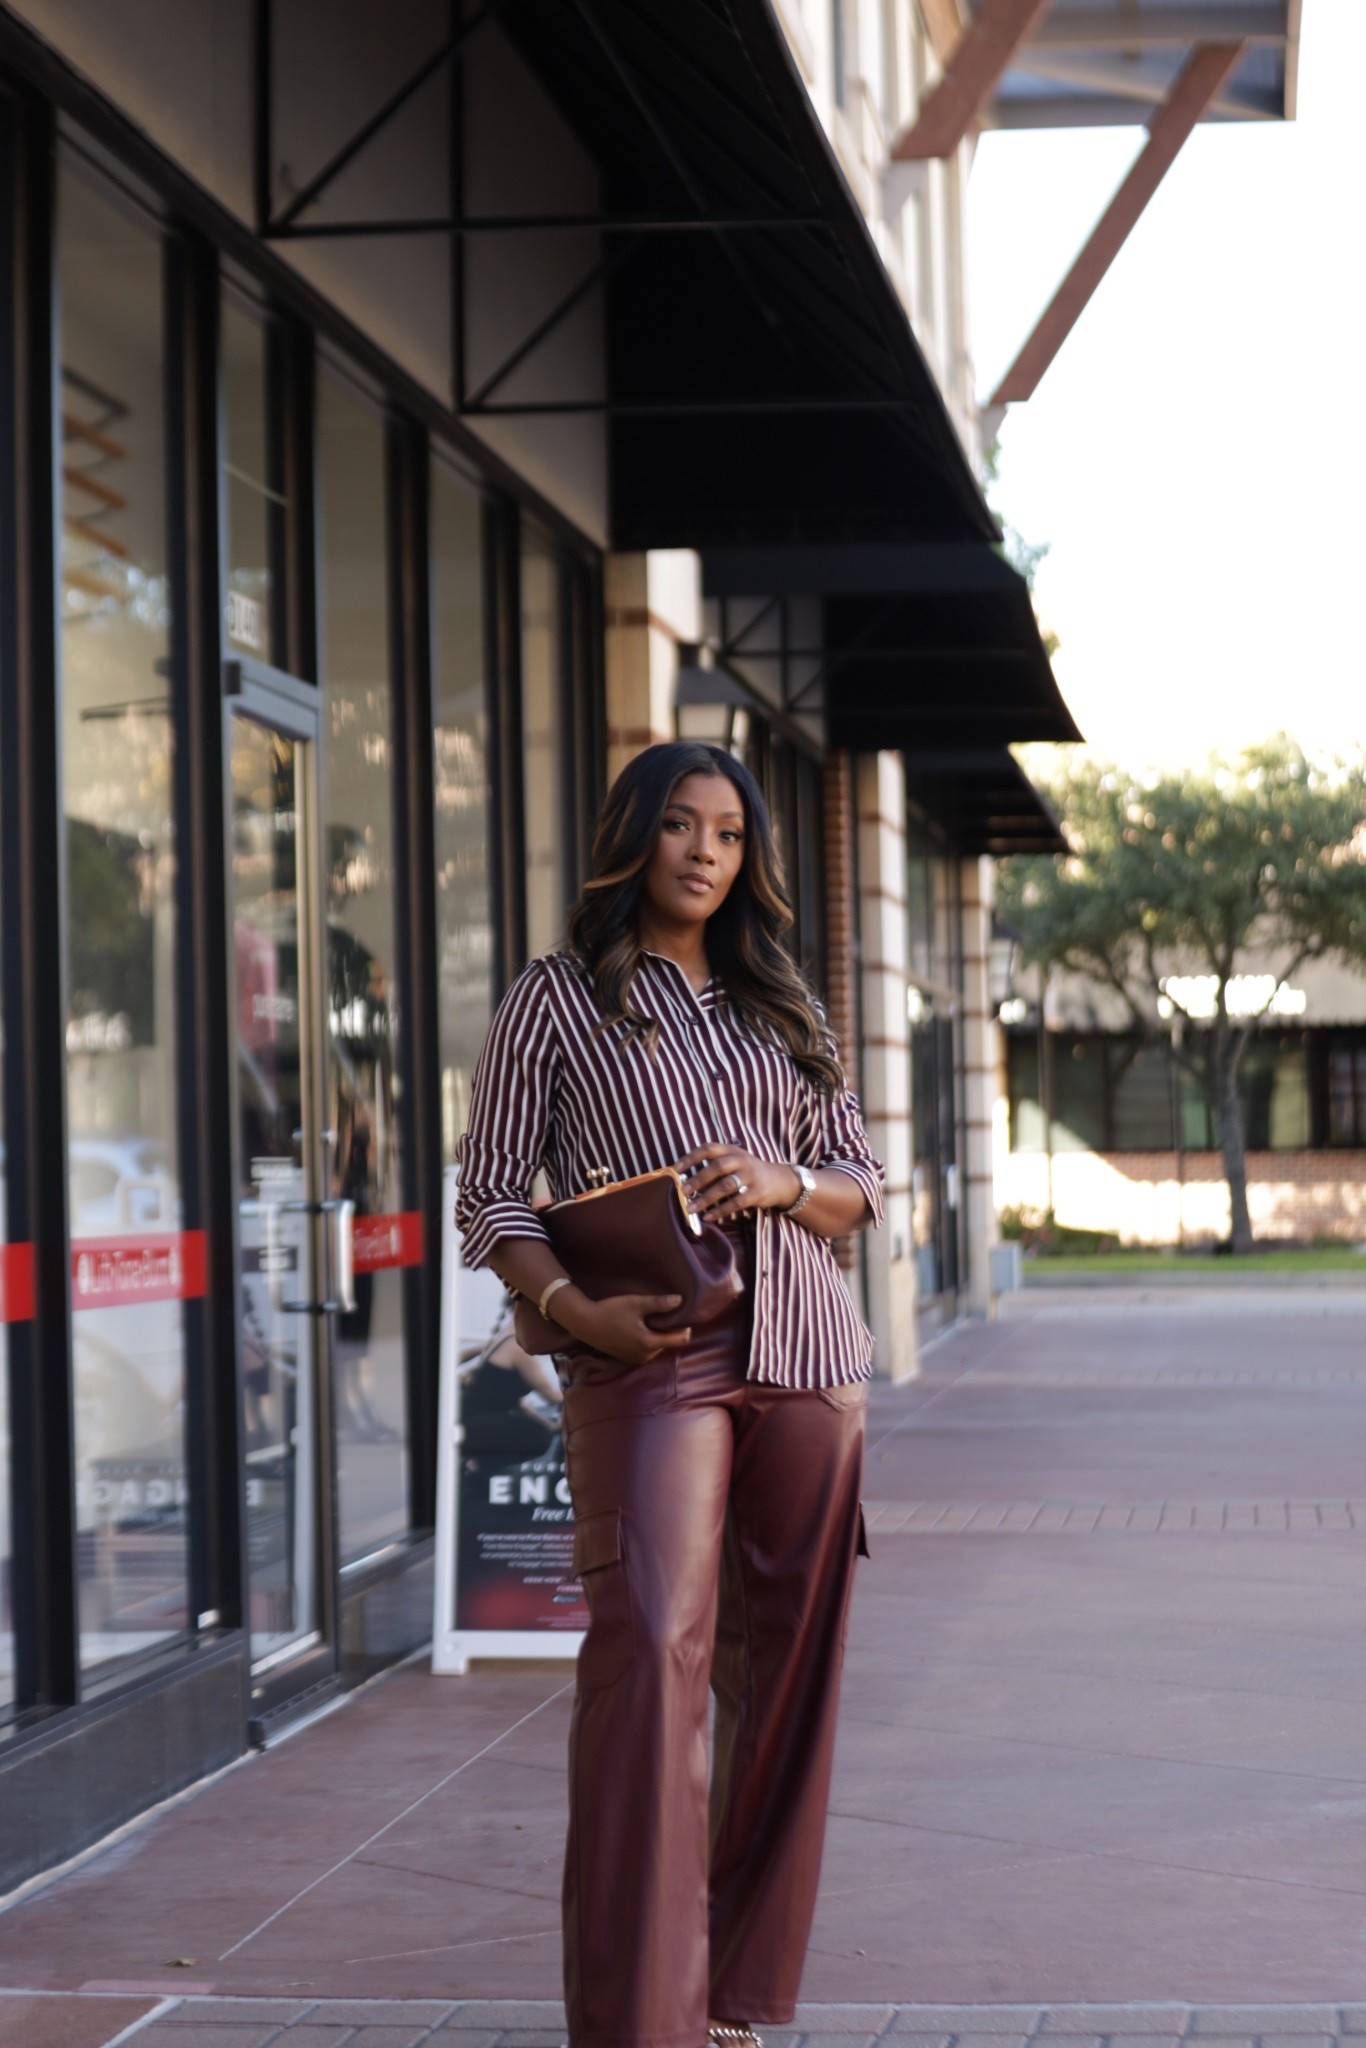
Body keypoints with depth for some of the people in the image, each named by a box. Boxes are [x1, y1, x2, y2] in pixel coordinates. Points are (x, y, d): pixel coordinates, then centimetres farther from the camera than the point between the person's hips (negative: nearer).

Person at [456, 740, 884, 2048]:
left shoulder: (778, 1008, 18)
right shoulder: (557, 998, 6)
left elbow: (861, 1188, 19)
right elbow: (490, 1193, 2)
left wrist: (781, 1183, -4)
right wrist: (575, 1309, -15)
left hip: (805, 1353, 5)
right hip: (650, 1362, -5)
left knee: (787, 1663, 5)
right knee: (650, 1650, -19)